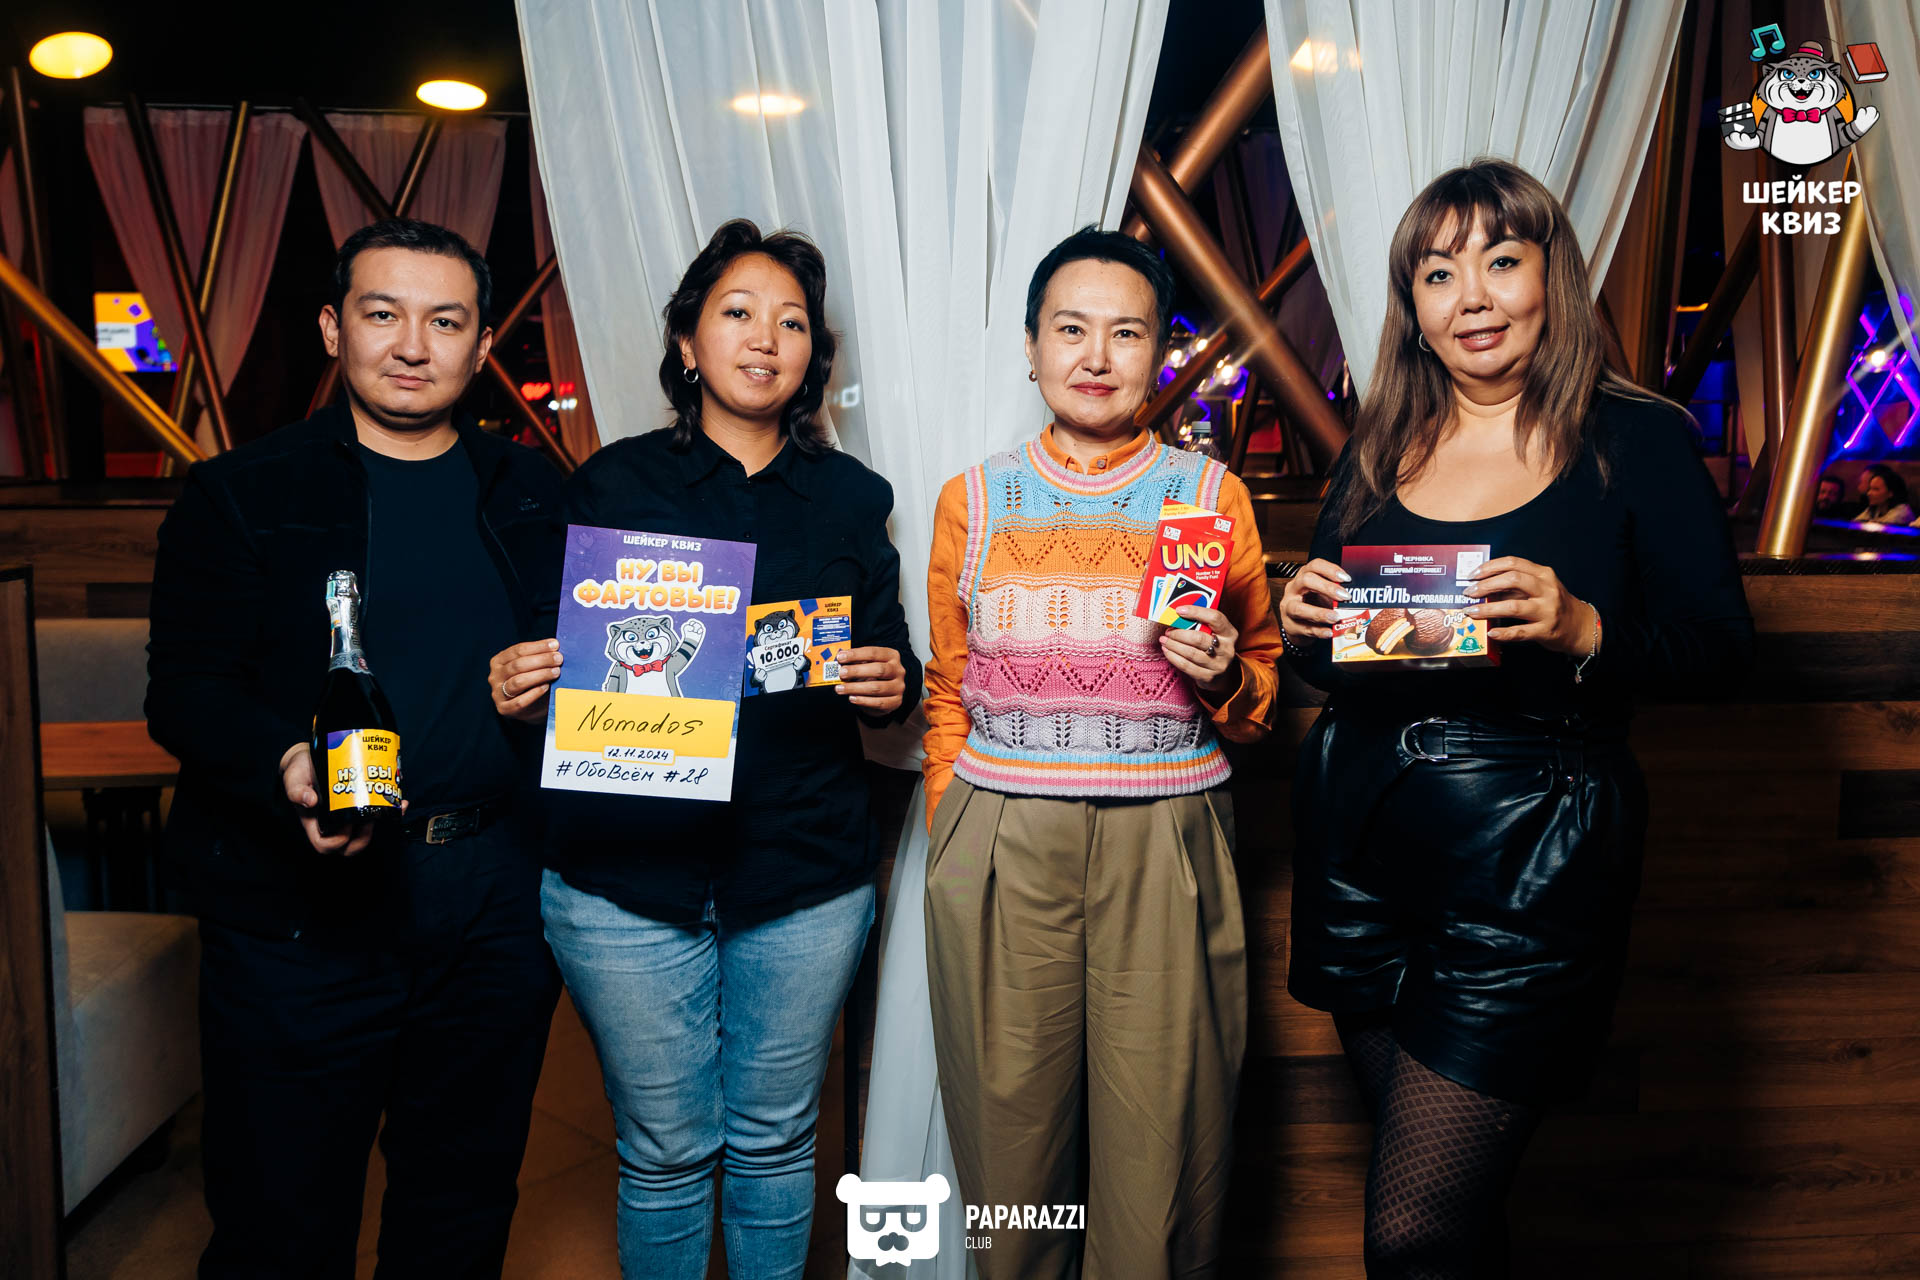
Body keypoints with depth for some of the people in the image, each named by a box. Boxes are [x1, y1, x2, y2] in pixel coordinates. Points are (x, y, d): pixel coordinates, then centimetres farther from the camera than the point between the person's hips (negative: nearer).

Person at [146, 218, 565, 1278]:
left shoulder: (533, 497, 10)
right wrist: (284, 765, -25)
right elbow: (184, 692, -5)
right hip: (298, 910, -3)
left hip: (497, 902, 3)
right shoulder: (241, 496, 1)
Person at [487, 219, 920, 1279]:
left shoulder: (851, 498, 6)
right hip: (627, 878, -1)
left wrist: (891, 686, -13)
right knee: (665, 1153, 11)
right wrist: (519, 691, -17)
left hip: (806, 881, 2)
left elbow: (895, 669, 9)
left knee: (773, 1143, 15)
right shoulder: (612, 484, 2)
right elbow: (552, 668, 5)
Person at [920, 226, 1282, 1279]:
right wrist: (949, 845, 8)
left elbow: (1260, 701, 13)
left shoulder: (1212, 494, 7)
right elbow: (947, 697, 13)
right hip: (1002, 846, 1)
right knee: (1009, 1130, 8)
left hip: (1166, 846, 0)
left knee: (1162, 1146, 5)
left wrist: (1223, 677, -8)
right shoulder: (973, 500, 8)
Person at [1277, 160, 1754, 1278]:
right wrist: (1306, 623, -7)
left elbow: (1722, 651, -4)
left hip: (1526, 857, -4)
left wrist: (1582, 631, -21)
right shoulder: (1379, 452, 10)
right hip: (1358, 838, 5)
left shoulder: (1640, 442, -1)